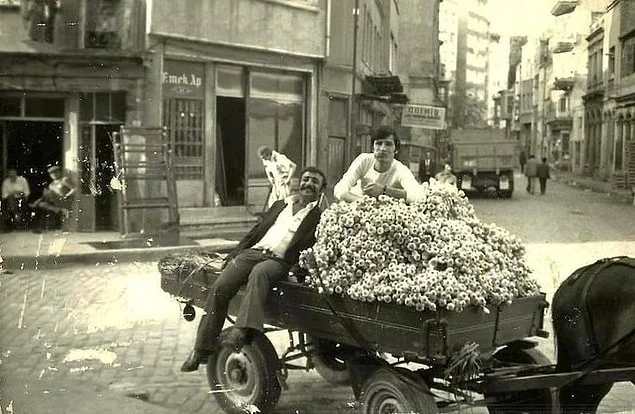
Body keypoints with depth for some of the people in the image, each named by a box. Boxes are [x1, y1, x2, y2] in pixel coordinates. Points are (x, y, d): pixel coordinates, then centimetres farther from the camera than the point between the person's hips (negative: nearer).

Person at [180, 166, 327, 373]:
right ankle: (202, 348, -15)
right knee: (219, 288, -19)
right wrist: (234, 254, 13)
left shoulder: (319, 217, 13)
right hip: (253, 251, 5)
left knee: (259, 272, -40)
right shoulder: (280, 205, 28)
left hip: (279, 261, -4)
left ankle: (241, 332, -53)